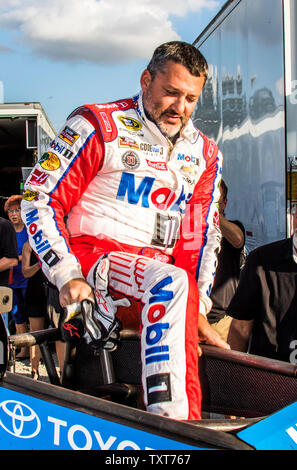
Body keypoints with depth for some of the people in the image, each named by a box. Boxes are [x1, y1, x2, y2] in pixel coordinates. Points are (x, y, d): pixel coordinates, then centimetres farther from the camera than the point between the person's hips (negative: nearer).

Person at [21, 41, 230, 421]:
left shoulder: (205, 155, 15)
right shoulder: (99, 126, -3)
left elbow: (201, 234, 16)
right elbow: (38, 198, -5)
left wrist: (197, 310, 5)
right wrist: (67, 276, -14)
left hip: (154, 276, 7)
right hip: (93, 258, -7)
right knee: (171, 283, -33)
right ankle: (169, 424, -39)